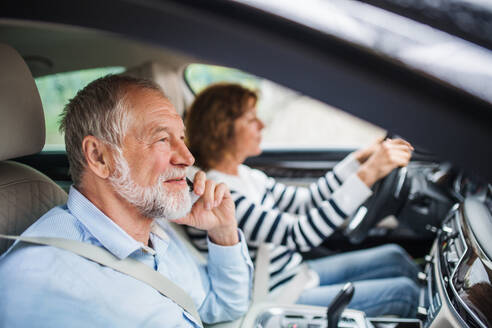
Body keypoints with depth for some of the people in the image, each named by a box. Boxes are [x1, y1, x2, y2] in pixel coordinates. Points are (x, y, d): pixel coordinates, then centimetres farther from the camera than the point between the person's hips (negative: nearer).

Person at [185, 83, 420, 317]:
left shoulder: (243, 176, 4)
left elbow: (305, 201, 11)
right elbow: (299, 235, -33)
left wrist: (359, 159, 6)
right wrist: (367, 175, -34)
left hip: (298, 273, 9)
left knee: (394, 257, 11)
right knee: (402, 292, -9)